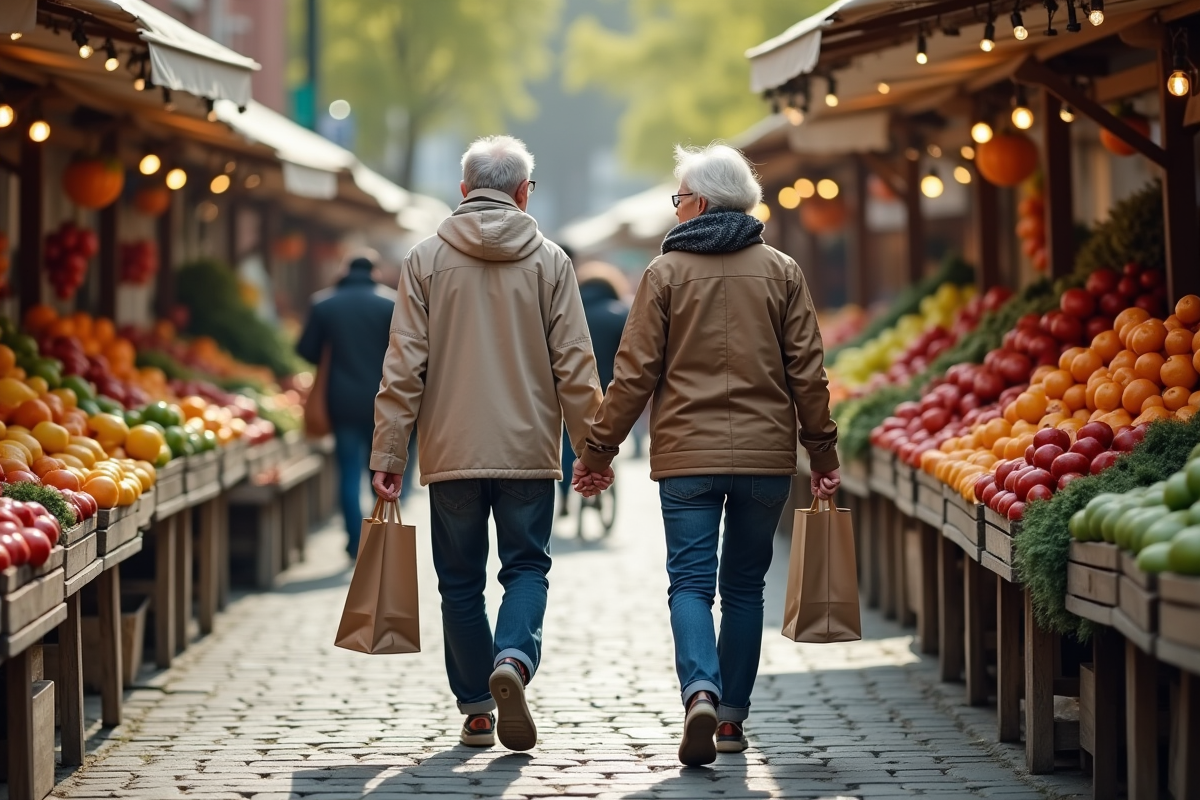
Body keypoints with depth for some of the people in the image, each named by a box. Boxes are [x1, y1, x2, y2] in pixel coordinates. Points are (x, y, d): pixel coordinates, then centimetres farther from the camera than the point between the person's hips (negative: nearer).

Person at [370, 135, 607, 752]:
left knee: (461, 579, 11)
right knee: (526, 566, 10)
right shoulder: (549, 261, 1)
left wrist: (387, 454, -1)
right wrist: (593, 447, 7)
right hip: (529, 448, 0)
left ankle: (476, 709, 13)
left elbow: (404, 366, -3)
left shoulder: (426, 260, 0)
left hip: (451, 449, 0)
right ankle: (513, 658, -17)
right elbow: (574, 367, -1)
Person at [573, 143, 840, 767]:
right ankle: (731, 715, 15)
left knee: (691, 581, -1)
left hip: (687, 456, -2)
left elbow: (635, 372, -3)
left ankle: (701, 692, -24)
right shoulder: (781, 272, 5)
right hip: (765, 455, 2)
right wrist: (823, 452, 12)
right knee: (744, 585, 13)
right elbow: (806, 370, 4)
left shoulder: (666, 271, -1)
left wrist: (599, 449, 5)